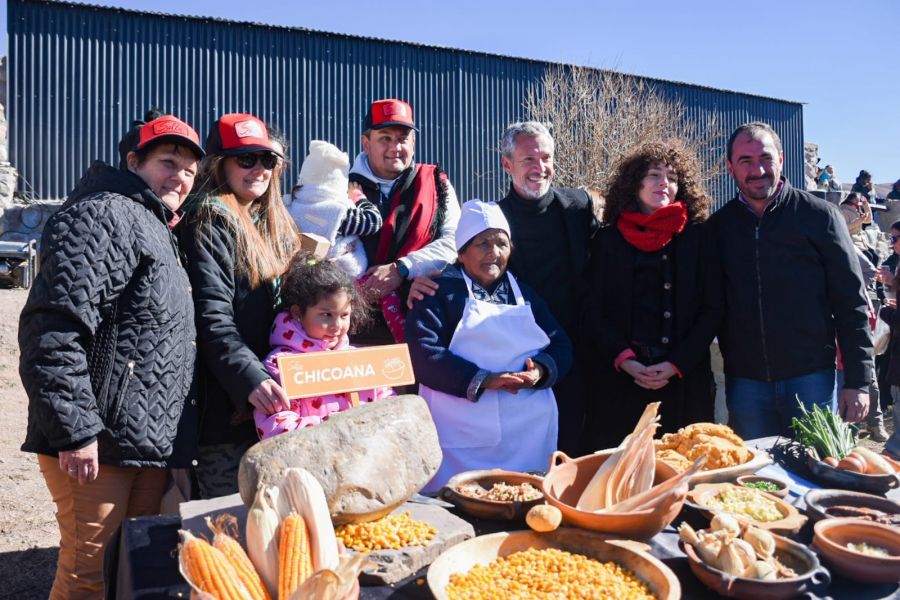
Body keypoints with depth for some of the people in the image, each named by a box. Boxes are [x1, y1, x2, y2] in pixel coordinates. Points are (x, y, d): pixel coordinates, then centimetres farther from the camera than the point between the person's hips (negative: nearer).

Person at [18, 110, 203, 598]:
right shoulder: (104, 215, -11)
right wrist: (76, 430, -21)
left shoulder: (156, 229, 20)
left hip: (149, 443, 10)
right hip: (100, 446, -9)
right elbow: (53, 329, -21)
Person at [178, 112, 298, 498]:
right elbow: (212, 319, -19)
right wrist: (250, 379, -30)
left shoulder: (275, 224, 17)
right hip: (226, 406, -8)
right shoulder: (209, 222, -8)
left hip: (272, 403, 8)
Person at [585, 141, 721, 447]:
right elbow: (595, 312, 4)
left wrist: (677, 364, -8)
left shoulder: (697, 237, 7)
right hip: (621, 380, 0)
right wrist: (625, 360, -10)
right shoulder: (608, 239, 7)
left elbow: (712, 309, 3)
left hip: (685, 380, 1)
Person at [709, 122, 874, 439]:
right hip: (744, 384, 2)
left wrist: (858, 382, -5)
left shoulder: (820, 216, -1)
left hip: (811, 378, -2)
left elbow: (852, 303, -1)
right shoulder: (717, 226, 5)